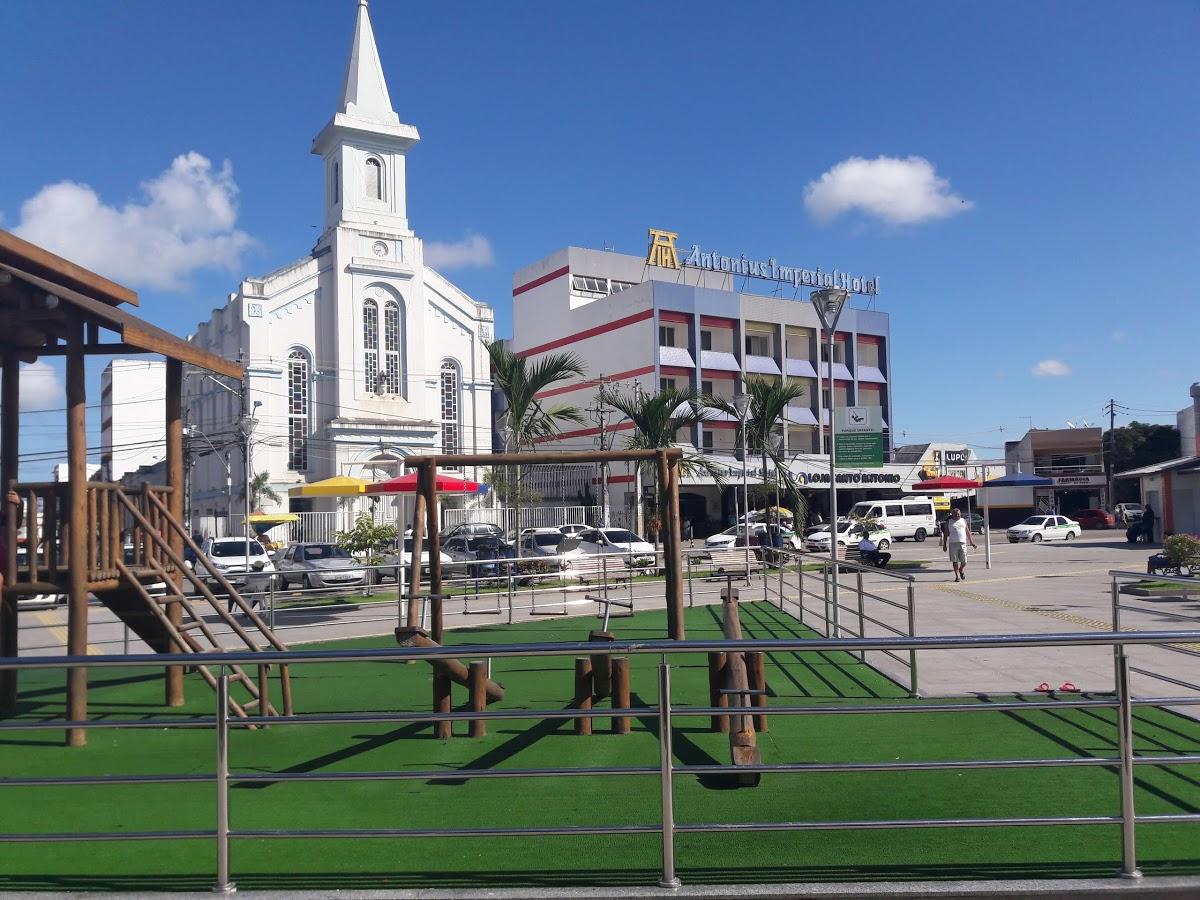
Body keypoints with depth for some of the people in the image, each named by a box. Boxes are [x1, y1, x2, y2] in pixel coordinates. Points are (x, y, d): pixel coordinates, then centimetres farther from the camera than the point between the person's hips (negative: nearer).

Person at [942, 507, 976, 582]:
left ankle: (961, 570, 31)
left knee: (964, 561, 1)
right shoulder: (949, 522, 7)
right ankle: (957, 576, 6)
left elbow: (968, 532, 18)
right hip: (953, 543, -2)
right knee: (955, 561, -2)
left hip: (962, 543, 2)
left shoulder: (963, 521, 14)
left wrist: (971, 542, 14)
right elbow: (946, 534, 7)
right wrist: (944, 544, 1)